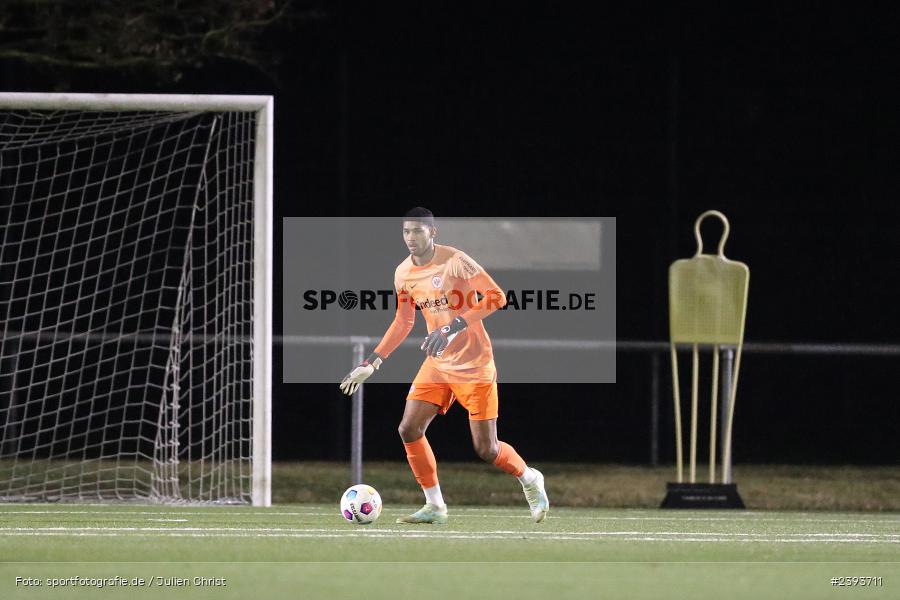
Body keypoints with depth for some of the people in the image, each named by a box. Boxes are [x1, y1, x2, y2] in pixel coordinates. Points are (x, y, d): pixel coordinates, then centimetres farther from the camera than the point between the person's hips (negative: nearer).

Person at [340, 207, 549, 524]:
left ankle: (530, 480, 24)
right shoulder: (403, 274, 3)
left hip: (473, 364, -6)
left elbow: (496, 296, -19)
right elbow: (403, 322, 16)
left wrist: (454, 327, -28)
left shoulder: (455, 261, -17)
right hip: (437, 365, 6)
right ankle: (434, 507, 6)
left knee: (486, 449, -6)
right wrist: (371, 363, 12)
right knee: (409, 429, -6)